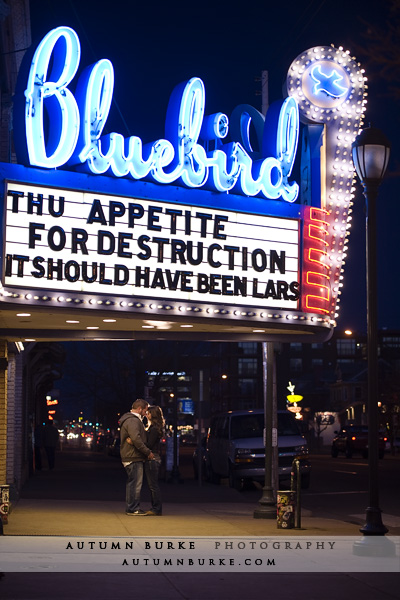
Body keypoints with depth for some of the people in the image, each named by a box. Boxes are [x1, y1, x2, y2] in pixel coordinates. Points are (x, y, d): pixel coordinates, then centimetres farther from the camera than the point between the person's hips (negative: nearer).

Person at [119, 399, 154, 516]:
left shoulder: (131, 419, 20)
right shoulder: (133, 421, -15)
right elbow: (136, 439, -24)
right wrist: (148, 452, -19)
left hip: (129, 457, 11)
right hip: (134, 458, -11)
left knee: (132, 483, 14)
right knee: (135, 483, -7)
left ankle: (132, 507, 20)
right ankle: (133, 509, -4)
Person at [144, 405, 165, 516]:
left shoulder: (154, 429, -14)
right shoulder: (152, 427, 17)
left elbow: (149, 444, -20)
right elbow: (146, 441, 13)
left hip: (152, 459, -10)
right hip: (152, 458, 10)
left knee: (153, 485, -7)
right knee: (152, 485, 12)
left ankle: (157, 510, -4)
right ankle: (155, 508, 16)